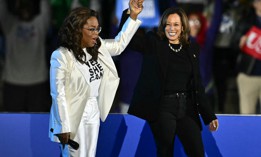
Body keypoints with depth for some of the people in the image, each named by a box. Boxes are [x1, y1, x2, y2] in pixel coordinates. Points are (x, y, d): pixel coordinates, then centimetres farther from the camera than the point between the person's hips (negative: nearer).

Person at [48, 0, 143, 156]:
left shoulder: (97, 47, 3)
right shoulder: (61, 56, -18)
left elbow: (119, 44, 21)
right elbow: (58, 94, -18)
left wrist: (133, 16, 12)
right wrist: (64, 127, -19)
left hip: (94, 112, 7)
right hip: (73, 115, -7)